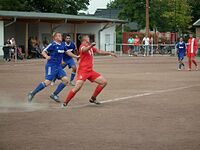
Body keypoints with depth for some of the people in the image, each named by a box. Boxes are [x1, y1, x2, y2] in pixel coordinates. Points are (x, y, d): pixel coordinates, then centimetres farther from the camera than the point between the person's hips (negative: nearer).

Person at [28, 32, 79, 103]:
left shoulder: (62, 45, 9)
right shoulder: (52, 45, -11)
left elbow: (68, 52, 22)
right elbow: (43, 52, -12)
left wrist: (76, 56, 22)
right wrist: (46, 56, -32)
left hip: (58, 66, 7)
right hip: (51, 66, -7)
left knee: (65, 80, -4)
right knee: (47, 82, -15)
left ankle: (54, 94, 8)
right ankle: (32, 93, -1)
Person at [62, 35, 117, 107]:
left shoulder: (91, 48, 15)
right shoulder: (82, 46, -10)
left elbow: (100, 52, 28)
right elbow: (84, 50, -35)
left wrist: (110, 53, 23)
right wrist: (90, 45, -55)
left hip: (90, 71, 8)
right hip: (83, 71, -8)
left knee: (104, 82, 4)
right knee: (77, 87, -23)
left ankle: (93, 98, 15)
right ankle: (65, 103, -9)